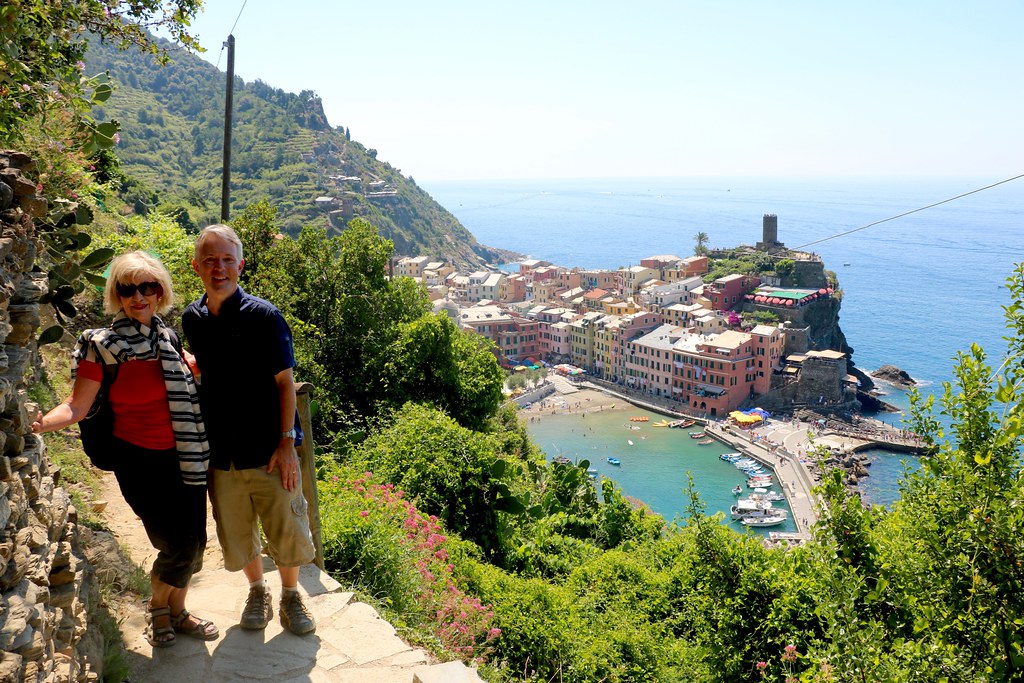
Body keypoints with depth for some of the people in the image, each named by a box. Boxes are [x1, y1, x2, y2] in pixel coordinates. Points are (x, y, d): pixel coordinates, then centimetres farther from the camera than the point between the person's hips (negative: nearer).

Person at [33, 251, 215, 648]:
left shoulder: (168, 338, 5)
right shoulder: (102, 346, -11)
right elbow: (77, 407, -14)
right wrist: (39, 424, -30)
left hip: (184, 457, 5)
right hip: (140, 460, -5)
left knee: (193, 542, 8)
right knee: (177, 544, -3)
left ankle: (177, 611, 32)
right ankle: (158, 607, 27)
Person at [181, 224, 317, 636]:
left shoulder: (263, 316, -12)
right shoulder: (192, 319, 3)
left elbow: (285, 382, -10)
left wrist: (286, 442, -14)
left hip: (269, 449, -4)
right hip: (220, 451, 4)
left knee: (287, 531, 6)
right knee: (237, 535, 15)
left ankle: (290, 595, 31)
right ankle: (258, 591, 40)